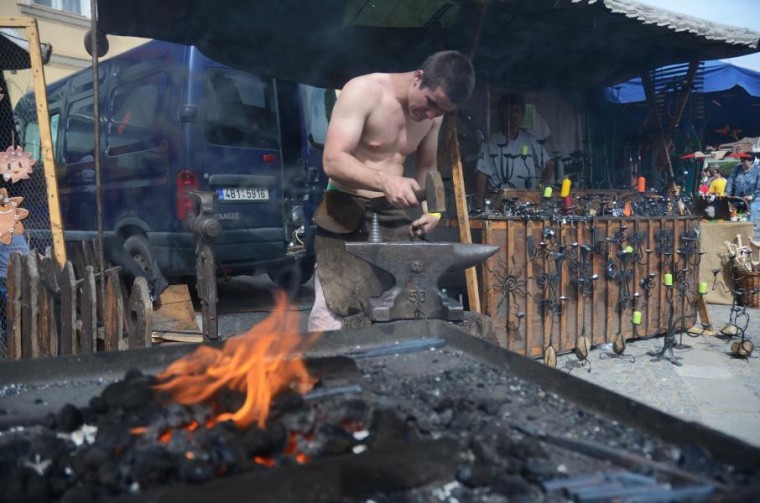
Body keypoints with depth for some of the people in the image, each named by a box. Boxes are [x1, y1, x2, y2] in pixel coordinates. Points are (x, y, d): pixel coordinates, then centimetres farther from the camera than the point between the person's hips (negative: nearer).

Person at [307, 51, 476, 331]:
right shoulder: (363, 91, -17)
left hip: (396, 213, 6)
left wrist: (430, 211, -6)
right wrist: (385, 181, -44)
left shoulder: (433, 114, 3)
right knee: (334, 314, -11)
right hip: (346, 211, -6)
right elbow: (333, 161, -26)